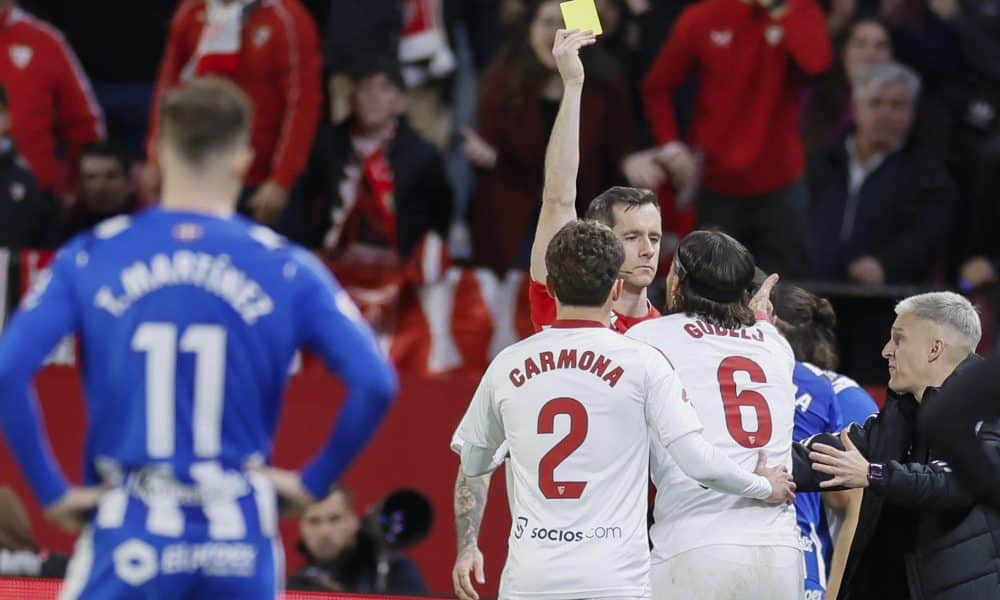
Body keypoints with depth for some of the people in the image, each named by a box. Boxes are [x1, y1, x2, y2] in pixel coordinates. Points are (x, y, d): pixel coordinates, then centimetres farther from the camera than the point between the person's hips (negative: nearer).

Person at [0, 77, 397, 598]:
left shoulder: (89, 259, 0)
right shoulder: (286, 268, -1)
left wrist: (51, 491, -1)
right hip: (238, 537, 1)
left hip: (128, 534, -1)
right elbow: (375, 384, -9)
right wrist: (313, 482, 3)